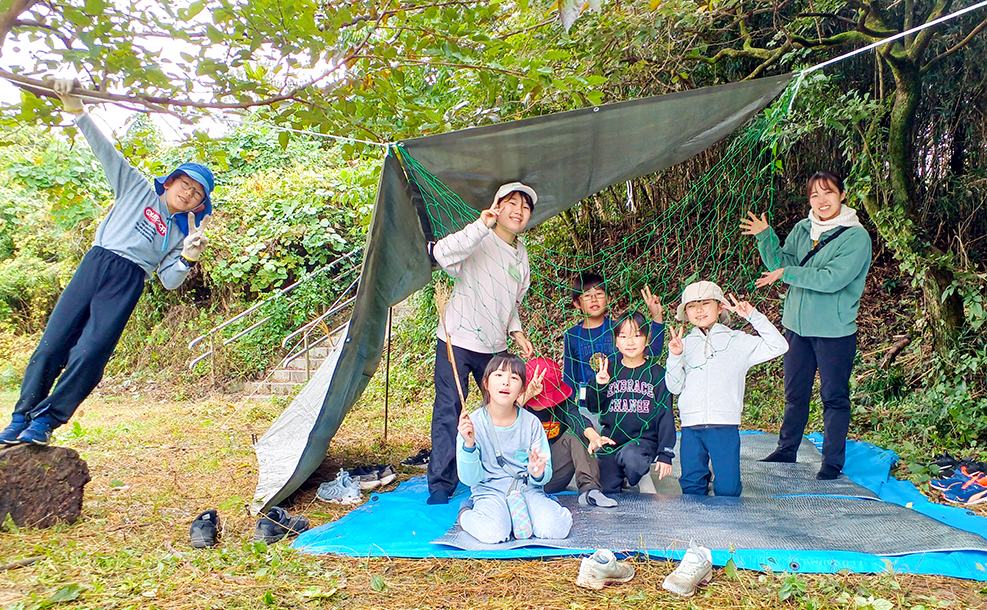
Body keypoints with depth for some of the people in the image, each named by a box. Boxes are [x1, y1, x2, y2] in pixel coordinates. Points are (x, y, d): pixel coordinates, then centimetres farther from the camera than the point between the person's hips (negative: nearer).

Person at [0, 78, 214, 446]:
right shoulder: (137, 188, 17)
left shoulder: (180, 233, 17)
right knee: (53, 343, -4)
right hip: (95, 264, 0)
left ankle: (44, 421, -6)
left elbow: (169, 281, 8)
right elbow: (104, 149, 11)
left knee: (91, 353, -16)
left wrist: (190, 256, -9)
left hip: (128, 284, 0)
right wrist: (75, 107, 1)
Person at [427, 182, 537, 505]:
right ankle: (440, 484, 3)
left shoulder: (521, 252, 11)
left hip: (494, 346, 7)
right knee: (448, 411, -6)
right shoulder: (479, 241, -13)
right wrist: (481, 225, -40)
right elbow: (442, 252, -35)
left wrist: (516, 332, 11)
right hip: (457, 340, -7)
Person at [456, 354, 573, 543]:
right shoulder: (473, 423, -9)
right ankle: (466, 515, 2)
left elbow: (547, 472, 2)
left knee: (555, 528, -24)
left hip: (527, 489, 2)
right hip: (490, 492, -2)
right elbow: (469, 479, -12)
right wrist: (468, 445, -29)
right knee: (493, 533, -32)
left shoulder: (531, 423, -4)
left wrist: (538, 474, -22)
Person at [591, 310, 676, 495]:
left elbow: (666, 416, 0)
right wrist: (599, 385, -13)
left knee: (630, 456, -34)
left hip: (644, 439, -3)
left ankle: (643, 478, -4)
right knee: (608, 491, -2)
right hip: (611, 441, 3)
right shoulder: (610, 371, 6)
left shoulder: (657, 373, 0)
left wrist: (665, 454, -5)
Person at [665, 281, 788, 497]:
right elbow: (674, 387, 6)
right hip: (691, 425, 2)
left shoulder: (737, 341, 5)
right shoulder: (685, 344, 9)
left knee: (727, 490, -2)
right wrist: (674, 357, -10)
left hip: (725, 425, -2)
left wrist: (753, 316, -6)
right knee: (691, 488, 4)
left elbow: (778, 346, -4)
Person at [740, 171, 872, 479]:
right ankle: (786, 450, 31)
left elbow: (832, 279, -21)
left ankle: (832, 462, 16)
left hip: (835, 330, -5)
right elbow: (779, 263, 1)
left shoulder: (856, 236, -11)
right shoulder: (802, 229, 6)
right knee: (795, 393, 17)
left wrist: (787, 273, -18)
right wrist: (765, 237, -12)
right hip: (797, 324, 5)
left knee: (834, 397, 4)